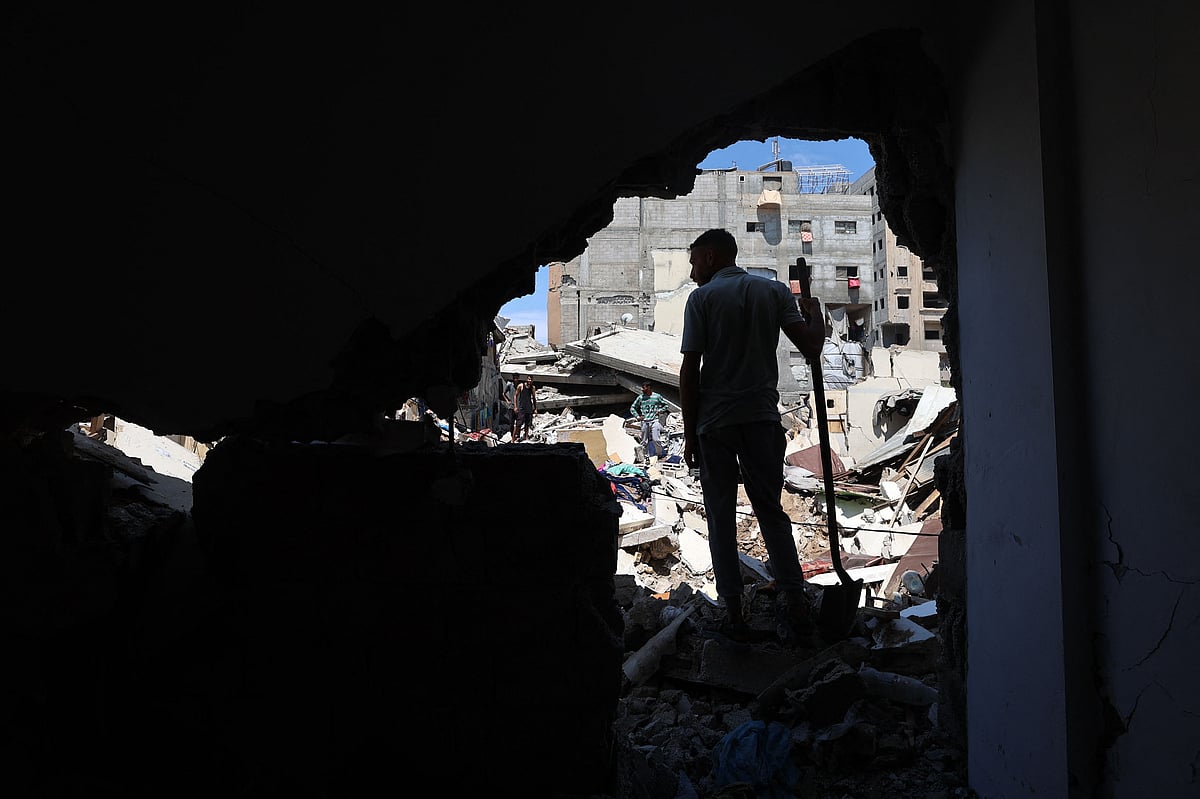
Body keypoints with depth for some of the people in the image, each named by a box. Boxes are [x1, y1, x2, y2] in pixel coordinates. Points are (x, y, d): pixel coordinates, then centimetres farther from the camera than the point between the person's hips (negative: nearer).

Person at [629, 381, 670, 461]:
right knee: (644, 441, 4)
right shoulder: (640, 397, 8)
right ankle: (646, 456, 15)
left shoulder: (657, 396, 3)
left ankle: (660, 454, 7)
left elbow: (666, 405, 13)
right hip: (644, 421, 3)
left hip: (655, 420, -3)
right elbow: (632, 408, 16)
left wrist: (660, 411, -1)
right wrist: (637, 416, 5)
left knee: (656, 439, -12)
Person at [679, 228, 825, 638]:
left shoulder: (702, 298, -2)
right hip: (762, 417, 3)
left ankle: (732, 609, 9)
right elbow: (811, 348, -2)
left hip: (714, 421, -3)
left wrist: (690, 435, -2)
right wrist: (815, 313, 20)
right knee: (770, 510, 13)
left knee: (721, 516, 7)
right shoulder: (775, 291, 6)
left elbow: (689, 371, -7)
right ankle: (795, 601, 12)